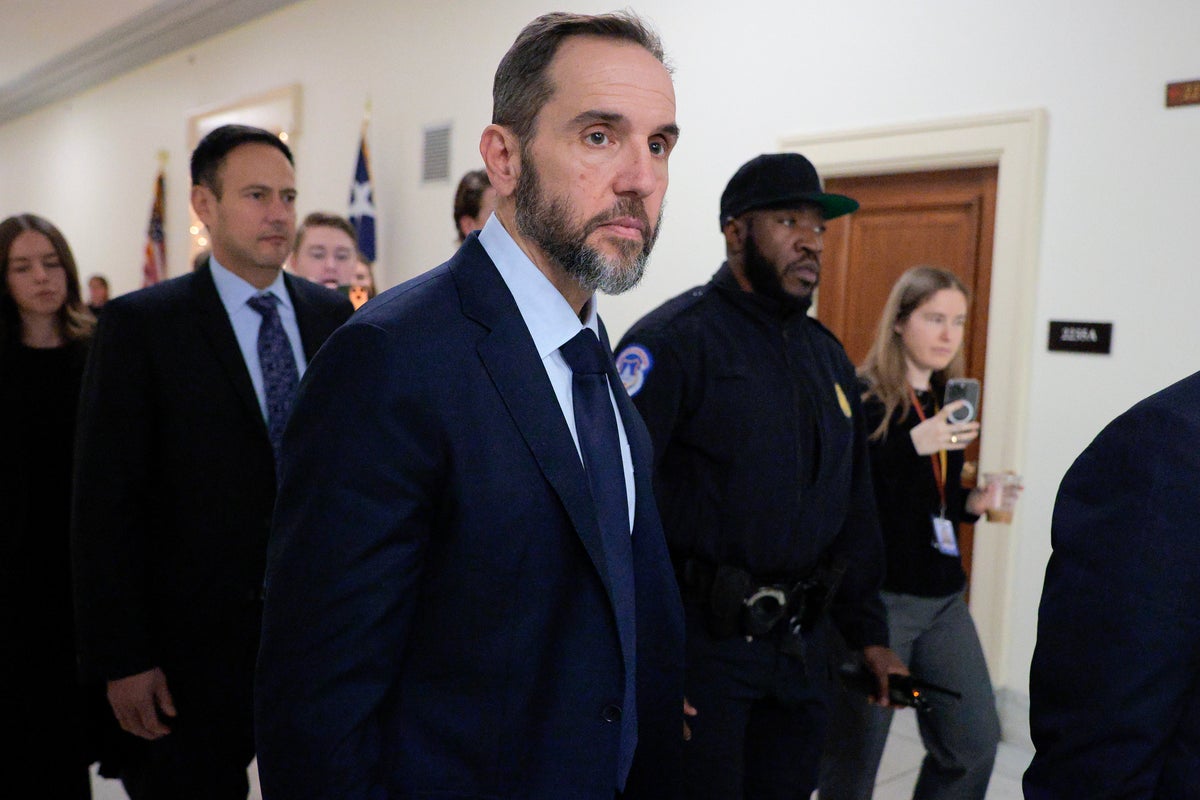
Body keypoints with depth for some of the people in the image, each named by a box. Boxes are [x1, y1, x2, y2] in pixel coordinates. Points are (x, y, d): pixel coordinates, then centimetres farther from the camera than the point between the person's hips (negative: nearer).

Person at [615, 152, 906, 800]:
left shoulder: (828, 356, 13)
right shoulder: (675, 339, -12)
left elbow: (854, 514, 18)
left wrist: (869, 633, 16)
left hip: (799, 646, 8)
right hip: (699, 644, -7)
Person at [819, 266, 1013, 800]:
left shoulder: (948, 401, 10)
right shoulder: (862, 397, -12)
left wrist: (973, 502, -1)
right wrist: (913, 445, -28)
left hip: (943, 595, 7)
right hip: (878, 595, -7)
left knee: (975, 742, 10)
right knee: (856, 751, 5)